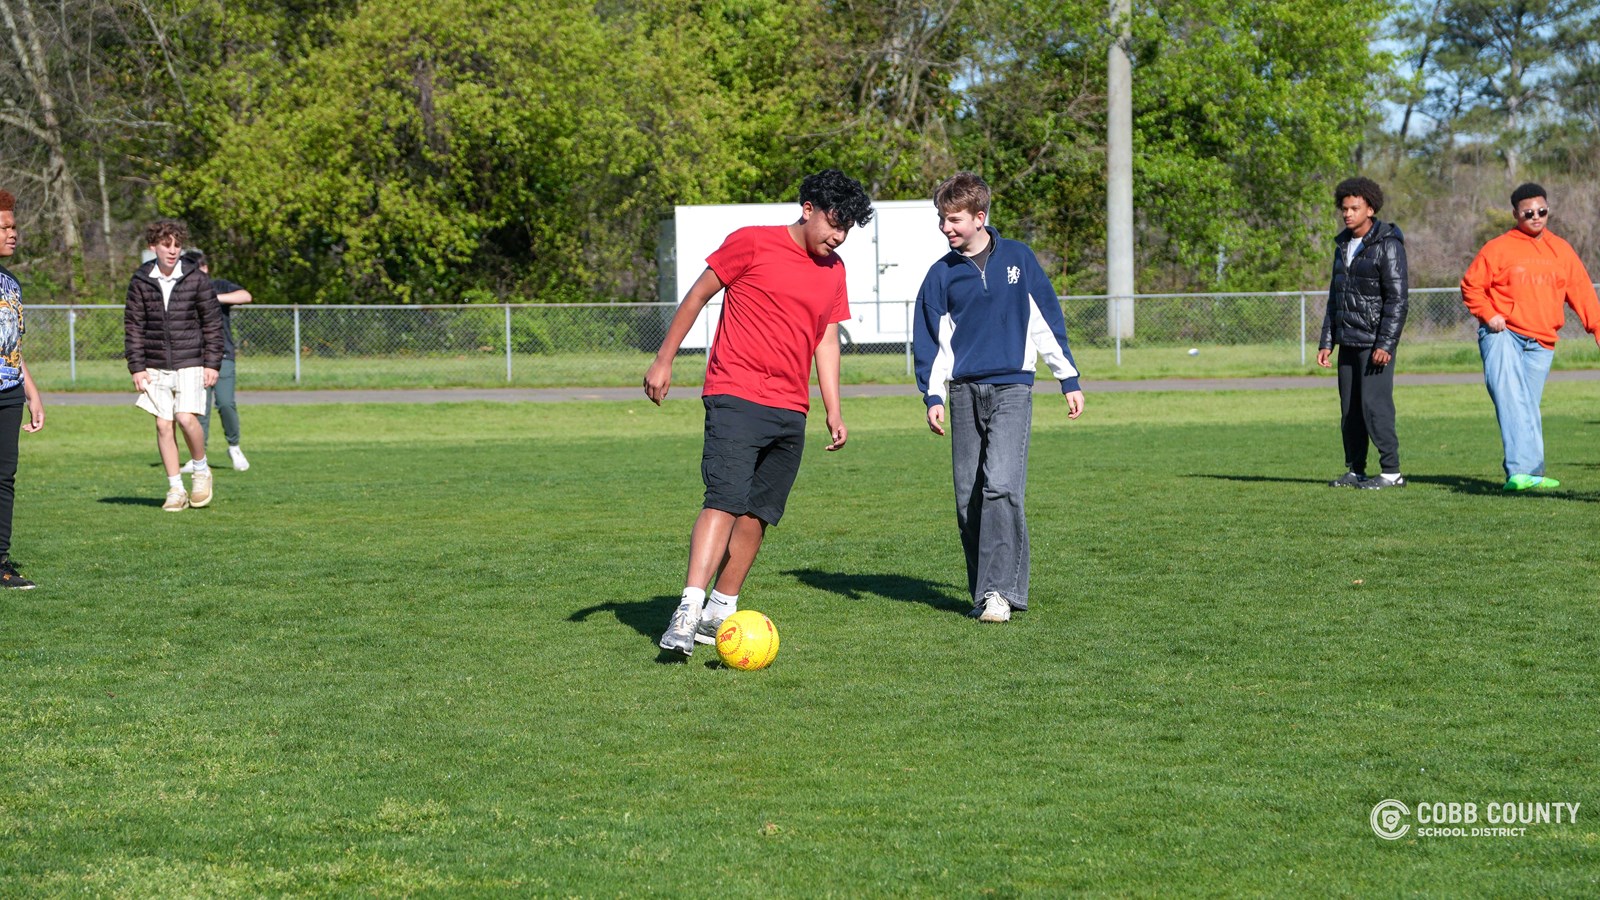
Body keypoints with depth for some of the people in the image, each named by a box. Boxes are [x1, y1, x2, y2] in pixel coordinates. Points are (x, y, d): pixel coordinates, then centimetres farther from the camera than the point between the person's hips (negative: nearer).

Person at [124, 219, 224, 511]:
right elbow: (133, 326, 5)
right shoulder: (141, 282, 2)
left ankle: (201, 470, 8)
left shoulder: (197, 280, -2)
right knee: (163, 425, 1)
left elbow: (213, 324, 2)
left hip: (190, 363, -2)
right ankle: (176, 490, 8)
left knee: (186, 418, -17)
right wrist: (137, 367, -1)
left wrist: (212, 364, -2)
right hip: (156, 366, 2)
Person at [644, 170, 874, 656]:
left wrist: (834, 413, 12)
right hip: (735, 397, -6)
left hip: (791, 413, 6)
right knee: (725, 501, -19)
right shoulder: (752, 244, -2)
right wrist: (664, 360, 1)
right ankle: (688, 611, -25)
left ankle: (720, 613, 15)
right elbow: (698, 296, 4)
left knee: (758, 515, 5)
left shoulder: (833, 271, 16)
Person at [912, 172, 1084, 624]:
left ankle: (1000, 590, -18)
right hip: (964, 391, 3)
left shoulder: (1017, 258, 5)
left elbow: (1046, 320, 9)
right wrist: (933, 395, -1)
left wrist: (1069, 380, 10)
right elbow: (930, 337, 9)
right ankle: (984, 591, 11)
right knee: (968, 499, 2)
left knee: (1001, 486, -18)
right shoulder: (942, 274, 7)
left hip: (1012, 387, -3)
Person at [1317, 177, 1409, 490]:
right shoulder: (1344, 245, 15)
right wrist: (1327, 342, 15)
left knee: (1374, 404, -12)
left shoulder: (1387, 245, -9)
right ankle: (1355, 471, 11)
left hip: (1375, 341, -7)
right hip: (1348, 341, 7)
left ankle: (1391, 472, -8)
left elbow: (1398, 298, -13)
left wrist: (1386, 344, -19)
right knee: (1350, 408, 6)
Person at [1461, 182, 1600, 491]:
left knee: (1528, 407, 5)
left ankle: (1530, 473, 10)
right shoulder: (1498, 248, 1)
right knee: (1511, 399, -20)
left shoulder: (1561, 251, 13)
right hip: (1503, 335, -4)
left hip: (1541, 344, 4)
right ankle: (1521, 471, -29)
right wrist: (1489, 315, -10)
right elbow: (1471, 286, 5)